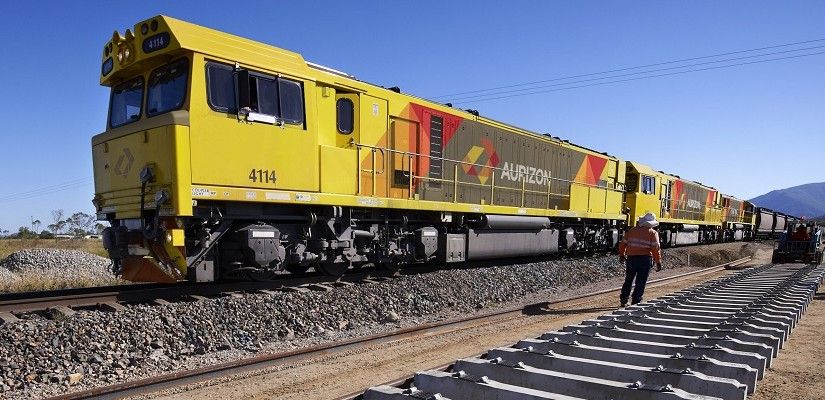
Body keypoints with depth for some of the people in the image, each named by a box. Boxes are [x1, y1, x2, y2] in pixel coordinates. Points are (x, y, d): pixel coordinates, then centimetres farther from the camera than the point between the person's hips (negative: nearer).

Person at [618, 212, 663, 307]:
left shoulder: (632, 230, 9)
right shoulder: (653, 233, -1)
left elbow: (623, 243, 11)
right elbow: (656, 248, -10)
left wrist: (622, 255, 24)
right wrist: (658, 262, -6)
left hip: (631, 258, 3)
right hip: (645, 259, -3)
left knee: (628, 280, 16)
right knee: (640, 282, 3)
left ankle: (623, 301, 19)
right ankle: (635, 302, 1)